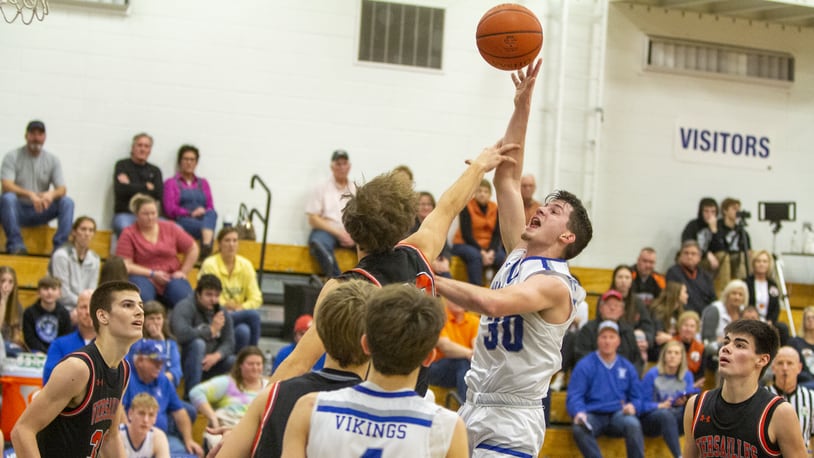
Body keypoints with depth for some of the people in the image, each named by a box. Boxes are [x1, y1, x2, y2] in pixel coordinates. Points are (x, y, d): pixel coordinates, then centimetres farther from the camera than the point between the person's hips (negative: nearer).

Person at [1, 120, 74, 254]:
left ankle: (60, 247, -29)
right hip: (18, 210, -3)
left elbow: (62, 190, -2)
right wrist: (29, 194, -34)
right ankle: (15, 244, -35)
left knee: (67, 202, -21)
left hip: (40, 211, 3)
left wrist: (51, 194, -28)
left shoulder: (53, 160, 5)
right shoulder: (12, 157, -4)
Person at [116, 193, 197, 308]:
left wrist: (183, 272, 4)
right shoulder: (128, 234, 0)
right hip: (144, 277, -2)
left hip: (172, 277, 2)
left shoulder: (170, 228, 10)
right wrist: (152, 274, -13)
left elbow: (193, 249, 15)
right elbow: (125, 265, -7)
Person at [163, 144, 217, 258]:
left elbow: (211, 208, 17)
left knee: (211, 214, -38)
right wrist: (191, 213, -13)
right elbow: (170, 209, 3)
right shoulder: (171, 183, 17)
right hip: (182, 222, -3)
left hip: (204, 219, 3)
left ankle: (206, 246, -61)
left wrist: (203, 212, -8)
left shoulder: (203, 183, 29)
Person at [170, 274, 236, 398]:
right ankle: (191, 394, -29)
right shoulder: (185, 307, -14)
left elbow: (229, 343, -3)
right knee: (198, 343, -34)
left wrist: (216, 356, -25)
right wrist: (211, 330, -25)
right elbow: (182, 334, -34)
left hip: (210, 363, 5)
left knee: (235, 362, -20)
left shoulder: (222, 314, 6)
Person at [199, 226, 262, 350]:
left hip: (240, 315, 4)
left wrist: (241, 308, -14)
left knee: (243, 331, -33)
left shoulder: (246, 265, 4)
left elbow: (256, 298, 2)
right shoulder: (210, 265, -7)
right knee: (253, 313, -29)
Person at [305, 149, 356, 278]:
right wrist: (338, 233, -10)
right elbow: (313, 219, 1)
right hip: (327, 230, -2)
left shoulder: (357, 190, 16)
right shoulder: (322, 189, 9)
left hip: (352, 233, 2)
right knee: (318, 242, -38)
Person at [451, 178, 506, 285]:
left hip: (488, 247, 4)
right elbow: (466, 234, -12)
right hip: (465, 244, -4)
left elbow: (497, 234, 2)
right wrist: (482, 252, -20)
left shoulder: (495, 208, 4)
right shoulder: (467, 207, -7)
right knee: (475, 256, -37)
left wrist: (491, 251, -16)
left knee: (504, 259, -25)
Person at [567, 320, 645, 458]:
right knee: (579, 429, -36)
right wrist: (579, 413, -24)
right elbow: (574, 397, -2)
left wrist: (633, 406, -8)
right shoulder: (585, 365, 4)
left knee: (633, 424, -33)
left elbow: (637, 398, 17)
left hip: (618, 415, 2)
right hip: (593, 415, -2)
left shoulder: (627, 367, 14)